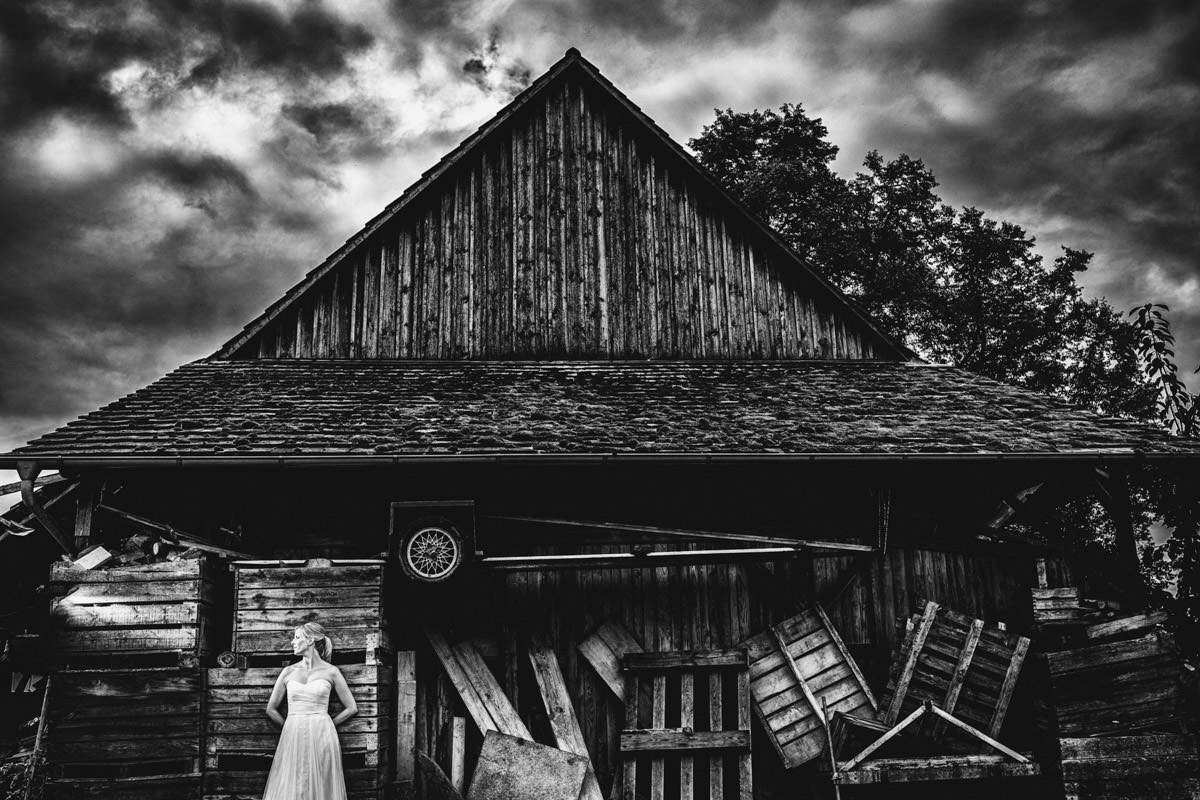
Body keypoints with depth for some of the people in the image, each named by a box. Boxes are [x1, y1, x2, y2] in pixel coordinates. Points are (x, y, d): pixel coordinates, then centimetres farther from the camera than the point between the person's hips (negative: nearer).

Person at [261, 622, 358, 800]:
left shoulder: (331, 672, 2)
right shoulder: (288, 672, 8)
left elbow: (352, 708, 6)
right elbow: (271, 709, 15)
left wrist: (324, 725, 7)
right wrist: (292, 726, 11)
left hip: (322, 739, -2)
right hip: (293, 739, 2)